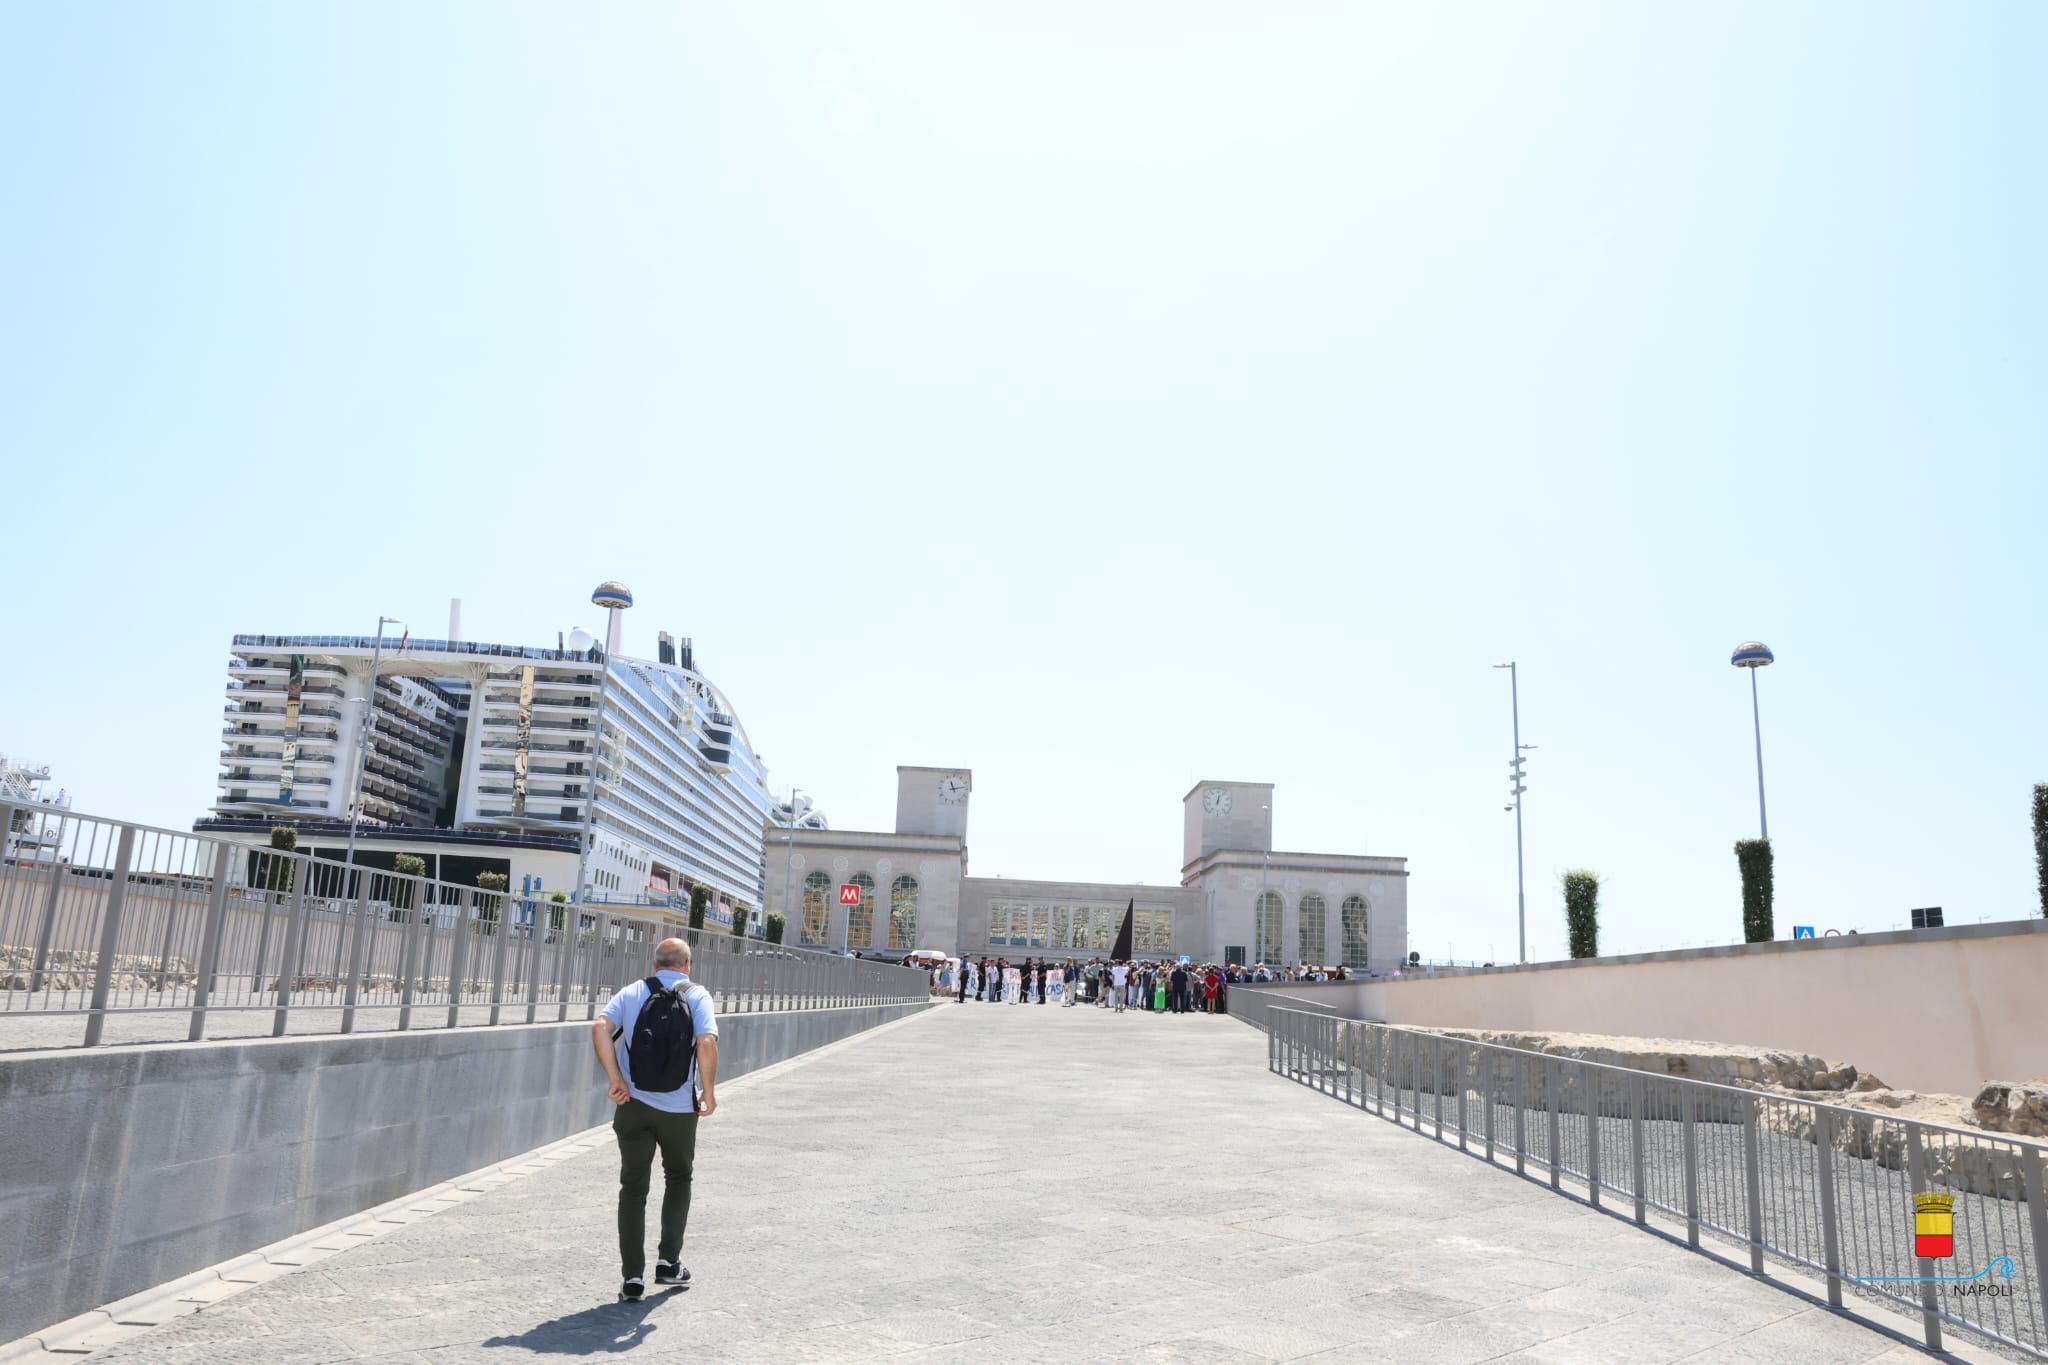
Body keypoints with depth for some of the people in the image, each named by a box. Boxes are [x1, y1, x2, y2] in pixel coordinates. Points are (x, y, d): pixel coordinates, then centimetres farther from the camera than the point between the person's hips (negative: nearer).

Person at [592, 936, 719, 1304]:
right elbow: (707, 1043, -17)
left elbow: (600, 1028, -12)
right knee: (678, 1178, 22)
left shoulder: (633, 993, 5)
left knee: (633, 1188, 9)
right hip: (679, 1109, -1)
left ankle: (632, 1277, 7)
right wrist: (709, 1091, -7)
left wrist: (615, 1078, -10)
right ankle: (668, 1261, 21)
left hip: (633, 1106, 1)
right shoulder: (698, 996, -1)